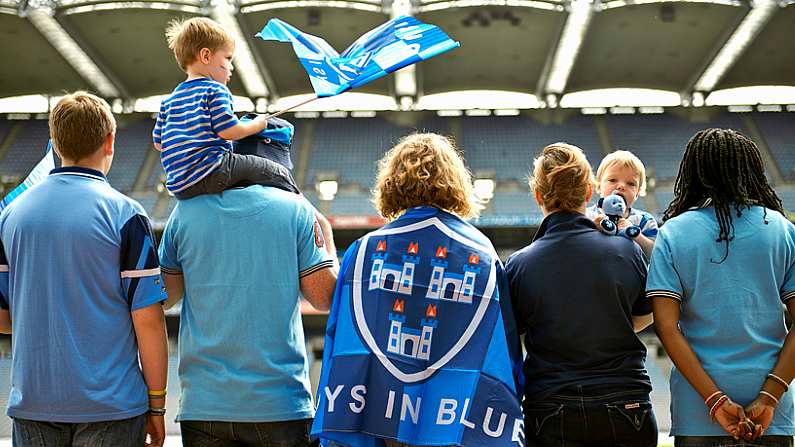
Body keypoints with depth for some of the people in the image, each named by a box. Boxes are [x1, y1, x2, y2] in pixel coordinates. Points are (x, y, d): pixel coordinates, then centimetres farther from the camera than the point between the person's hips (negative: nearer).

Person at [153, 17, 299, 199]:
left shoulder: (168, 101, 18)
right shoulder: (215, 90, -4)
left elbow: (158, 143, 20)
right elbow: (229, 131, -13)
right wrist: (257, 125, 4)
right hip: (210, 173, -8)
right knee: (279, 173, -5)